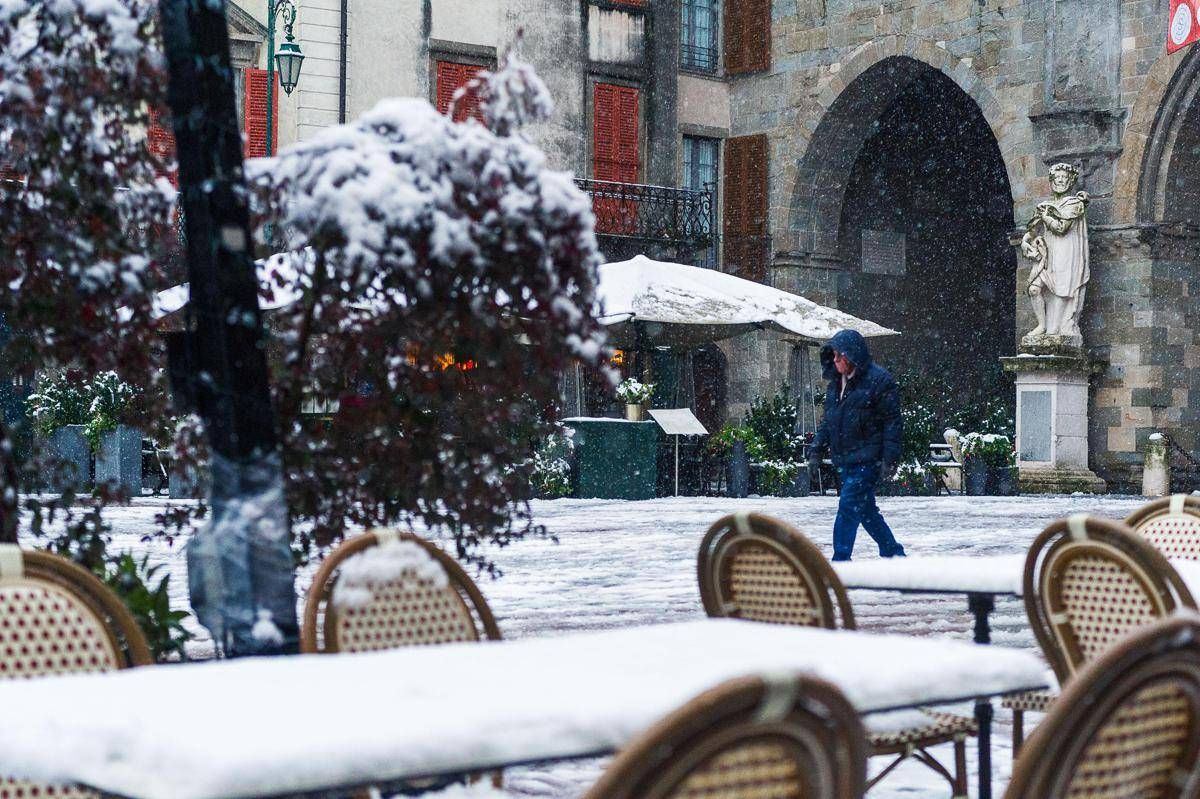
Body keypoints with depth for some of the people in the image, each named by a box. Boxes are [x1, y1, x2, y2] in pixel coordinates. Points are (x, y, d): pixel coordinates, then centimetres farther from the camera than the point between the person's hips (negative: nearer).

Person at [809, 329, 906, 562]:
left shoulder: (878, 380, -10)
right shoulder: (837, 382, 13)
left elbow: (892, 422, -11)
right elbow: (828, 420, 21)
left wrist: (889, 459, -15)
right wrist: (817, 448, 13)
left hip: (866, 461, -8)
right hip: (844, 460, 8)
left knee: (849, 508, -12)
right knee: (866, 510, 13)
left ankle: (840, 562, -9)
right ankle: (893, 553, 27)